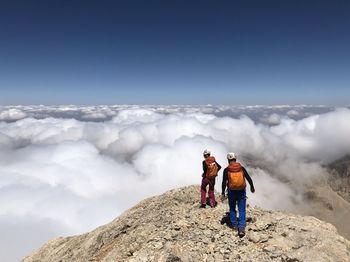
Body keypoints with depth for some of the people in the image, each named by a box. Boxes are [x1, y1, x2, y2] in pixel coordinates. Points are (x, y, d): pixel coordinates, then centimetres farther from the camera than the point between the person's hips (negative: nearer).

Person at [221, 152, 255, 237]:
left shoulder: (226, 170, -8)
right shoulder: (241, 168, -2)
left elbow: (224, 182, -11)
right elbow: (249, 178, 2)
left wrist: (223, 192, 0)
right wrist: (252, 187, 18)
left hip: (231, 192, -1)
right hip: (242, 192, 1)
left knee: (232, 209, 19)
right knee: (242, 210, 7)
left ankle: (234, 225, 28)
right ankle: (241, 228, 0)